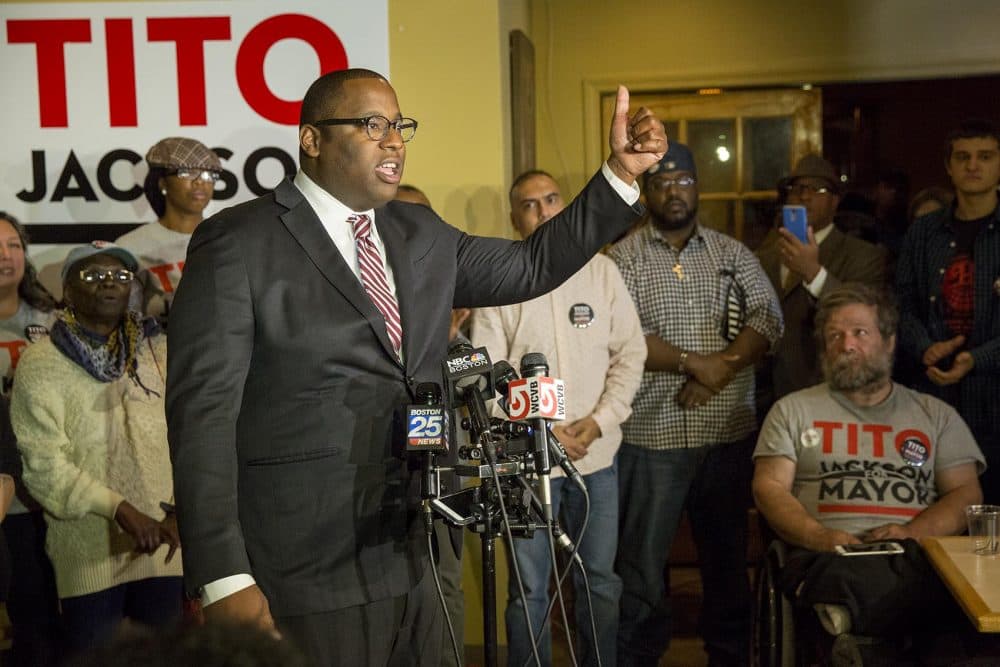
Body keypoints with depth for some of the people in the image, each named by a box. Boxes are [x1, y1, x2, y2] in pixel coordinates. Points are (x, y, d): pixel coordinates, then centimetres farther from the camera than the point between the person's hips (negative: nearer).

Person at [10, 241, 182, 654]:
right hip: (87, 555, -3)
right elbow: (43, 462, -10)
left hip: (163, 551, 3)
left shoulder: (158, 353, 11)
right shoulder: (40, 363, -1)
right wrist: (120, 509, -18)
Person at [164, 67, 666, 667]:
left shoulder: (423, 235, 12)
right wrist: (224, 581, -20)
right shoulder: (237, 244, -8)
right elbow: (203, 413, -13)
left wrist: (623, 172, 10)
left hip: (413, 566, 7)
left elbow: (535, 265, 21)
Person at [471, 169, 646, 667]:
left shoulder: (602, 271, 4)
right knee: (528, 589, 5)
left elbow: (630, 353, 4)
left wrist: (600, 422, -7)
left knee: (600, 582, 10)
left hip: (597, 455, 2)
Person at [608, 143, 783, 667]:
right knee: (642, 560, 4)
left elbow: (767, 317, -3)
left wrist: (722, 369, -17)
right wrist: (693, 362, -18)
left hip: (729, 432, 3)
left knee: (728, 553, 12)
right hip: (651, 434, -2)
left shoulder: (732, 253, 9)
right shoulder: (624, 258, 1)